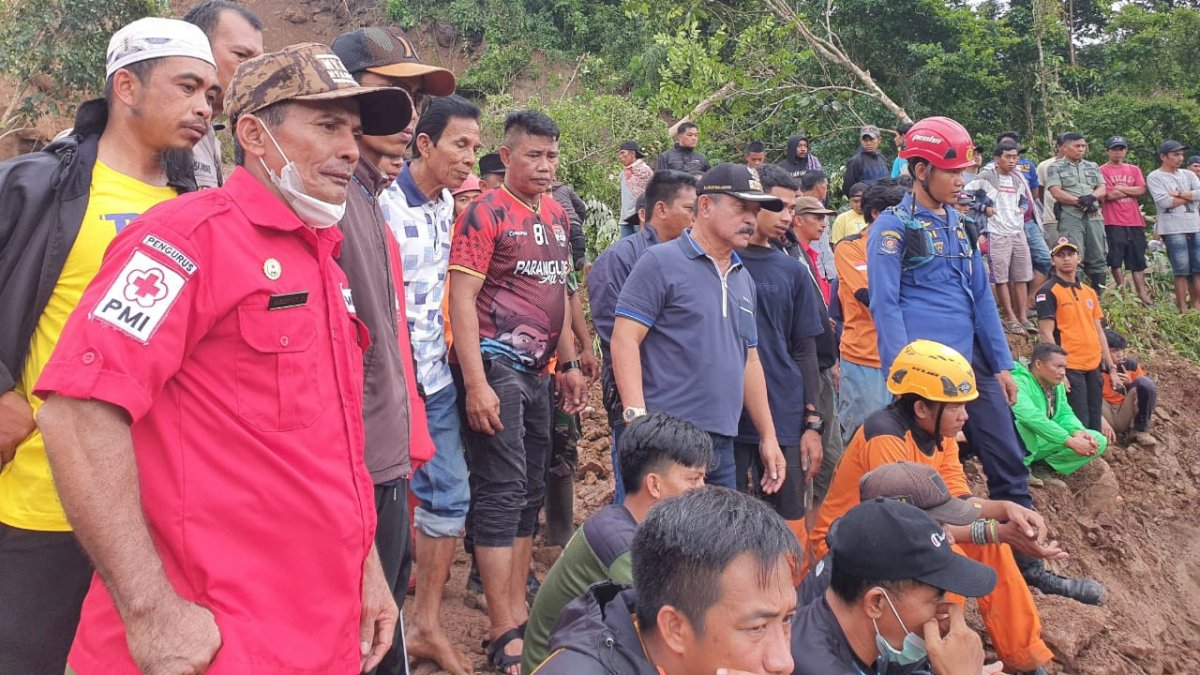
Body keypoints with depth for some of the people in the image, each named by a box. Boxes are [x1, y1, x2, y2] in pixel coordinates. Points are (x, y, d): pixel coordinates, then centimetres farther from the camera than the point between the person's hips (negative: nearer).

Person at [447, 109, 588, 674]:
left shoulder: (556, 214, 13)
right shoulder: (485, 213, -9)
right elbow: (462, 299, -14)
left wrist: (569, 362, 17)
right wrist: (476, 384, -21)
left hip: (537, 371, 8)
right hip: (495, 366, -8)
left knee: (529, 493, 13)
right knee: (502, 493, -6)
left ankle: (517, 612, 25)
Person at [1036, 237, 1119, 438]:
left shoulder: (1089, 292, 15)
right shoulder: (1049, 292, -6)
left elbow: (1098, 331, 19)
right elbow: (1046, 334, -12)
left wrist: (1109, 365, 14)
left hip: (1093, 366, 7)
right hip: (1070, 368, -7)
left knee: (1095, 424, 10)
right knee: (1079, 424, -7)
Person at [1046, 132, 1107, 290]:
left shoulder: (1092, 167, 21)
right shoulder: (1055, 168, 6)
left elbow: (1102, 188, 11)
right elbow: (1056, 192, -6)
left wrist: (1091, 197, -11)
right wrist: (1079, 201, -14)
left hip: (1094, 216, 5)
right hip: (1070, 217, -5)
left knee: (1098, 258, 5)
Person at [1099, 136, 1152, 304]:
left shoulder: (1134, 169, 15)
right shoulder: (1102, 170, 0)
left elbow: (1142, 190, 1)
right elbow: (1108, 195, -11)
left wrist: (1121, 188, -8)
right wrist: (1132, 191, -2)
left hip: (1134, 220, 4)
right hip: (1113, 222, -4)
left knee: (1137, 259, 6)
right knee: (1116, 259, -4)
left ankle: (1142, 293, 10)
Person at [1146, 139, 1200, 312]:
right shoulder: (1155, 177, 0)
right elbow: (1164, 202, -13)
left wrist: (1178, 194, -7)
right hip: (1173, 229, -5)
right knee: (1182, 271, -5)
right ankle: (1183, 309, 0)